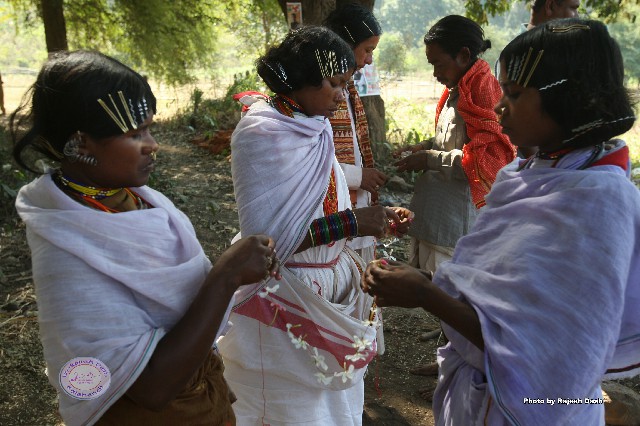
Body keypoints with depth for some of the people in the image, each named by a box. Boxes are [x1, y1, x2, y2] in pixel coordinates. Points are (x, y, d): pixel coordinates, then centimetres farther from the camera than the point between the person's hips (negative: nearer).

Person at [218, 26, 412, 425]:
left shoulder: (316, 127, 5)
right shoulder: (261, 135, -19)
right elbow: (264, 239, -23)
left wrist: (379, 218, -4)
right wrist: (349, 223, -25)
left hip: (331, 293, 7)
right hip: (286, 302, -7)